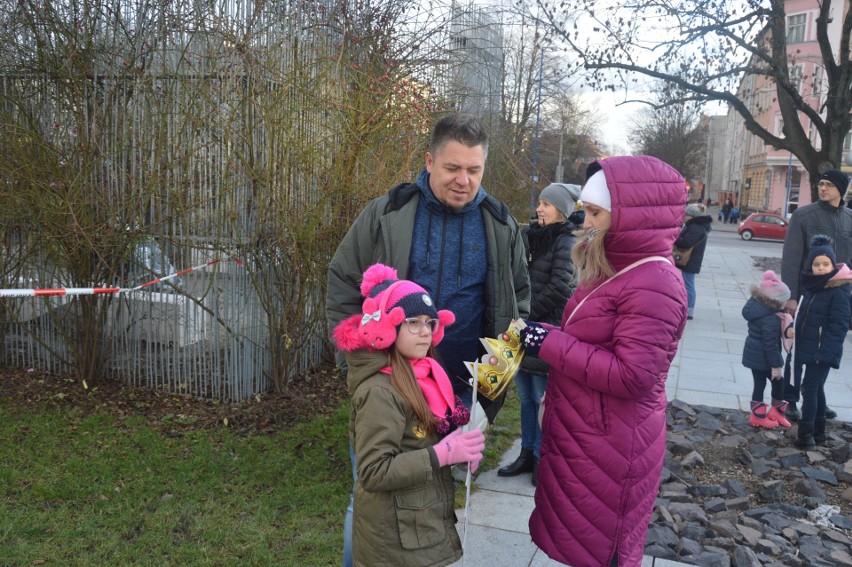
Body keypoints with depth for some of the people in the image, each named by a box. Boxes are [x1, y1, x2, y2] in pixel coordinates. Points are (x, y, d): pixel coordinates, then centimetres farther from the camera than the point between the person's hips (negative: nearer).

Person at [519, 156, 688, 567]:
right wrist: (541, 336, 2)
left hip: (611, 446, -9)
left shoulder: (653, 283, -22)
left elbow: (630, 376, -27)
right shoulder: (620, 270, 11)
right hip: (585, 437, 9)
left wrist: (550, 344, -23)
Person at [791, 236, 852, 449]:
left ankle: (806, 434, 2)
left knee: (810, 389, -6)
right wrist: (799, 347, 13)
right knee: (816, 389, 16)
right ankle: (818, 433, 27)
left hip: (823, 352, -8)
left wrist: (824, 352, -21)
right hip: (807, 349, 8)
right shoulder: (811, 286, 9)